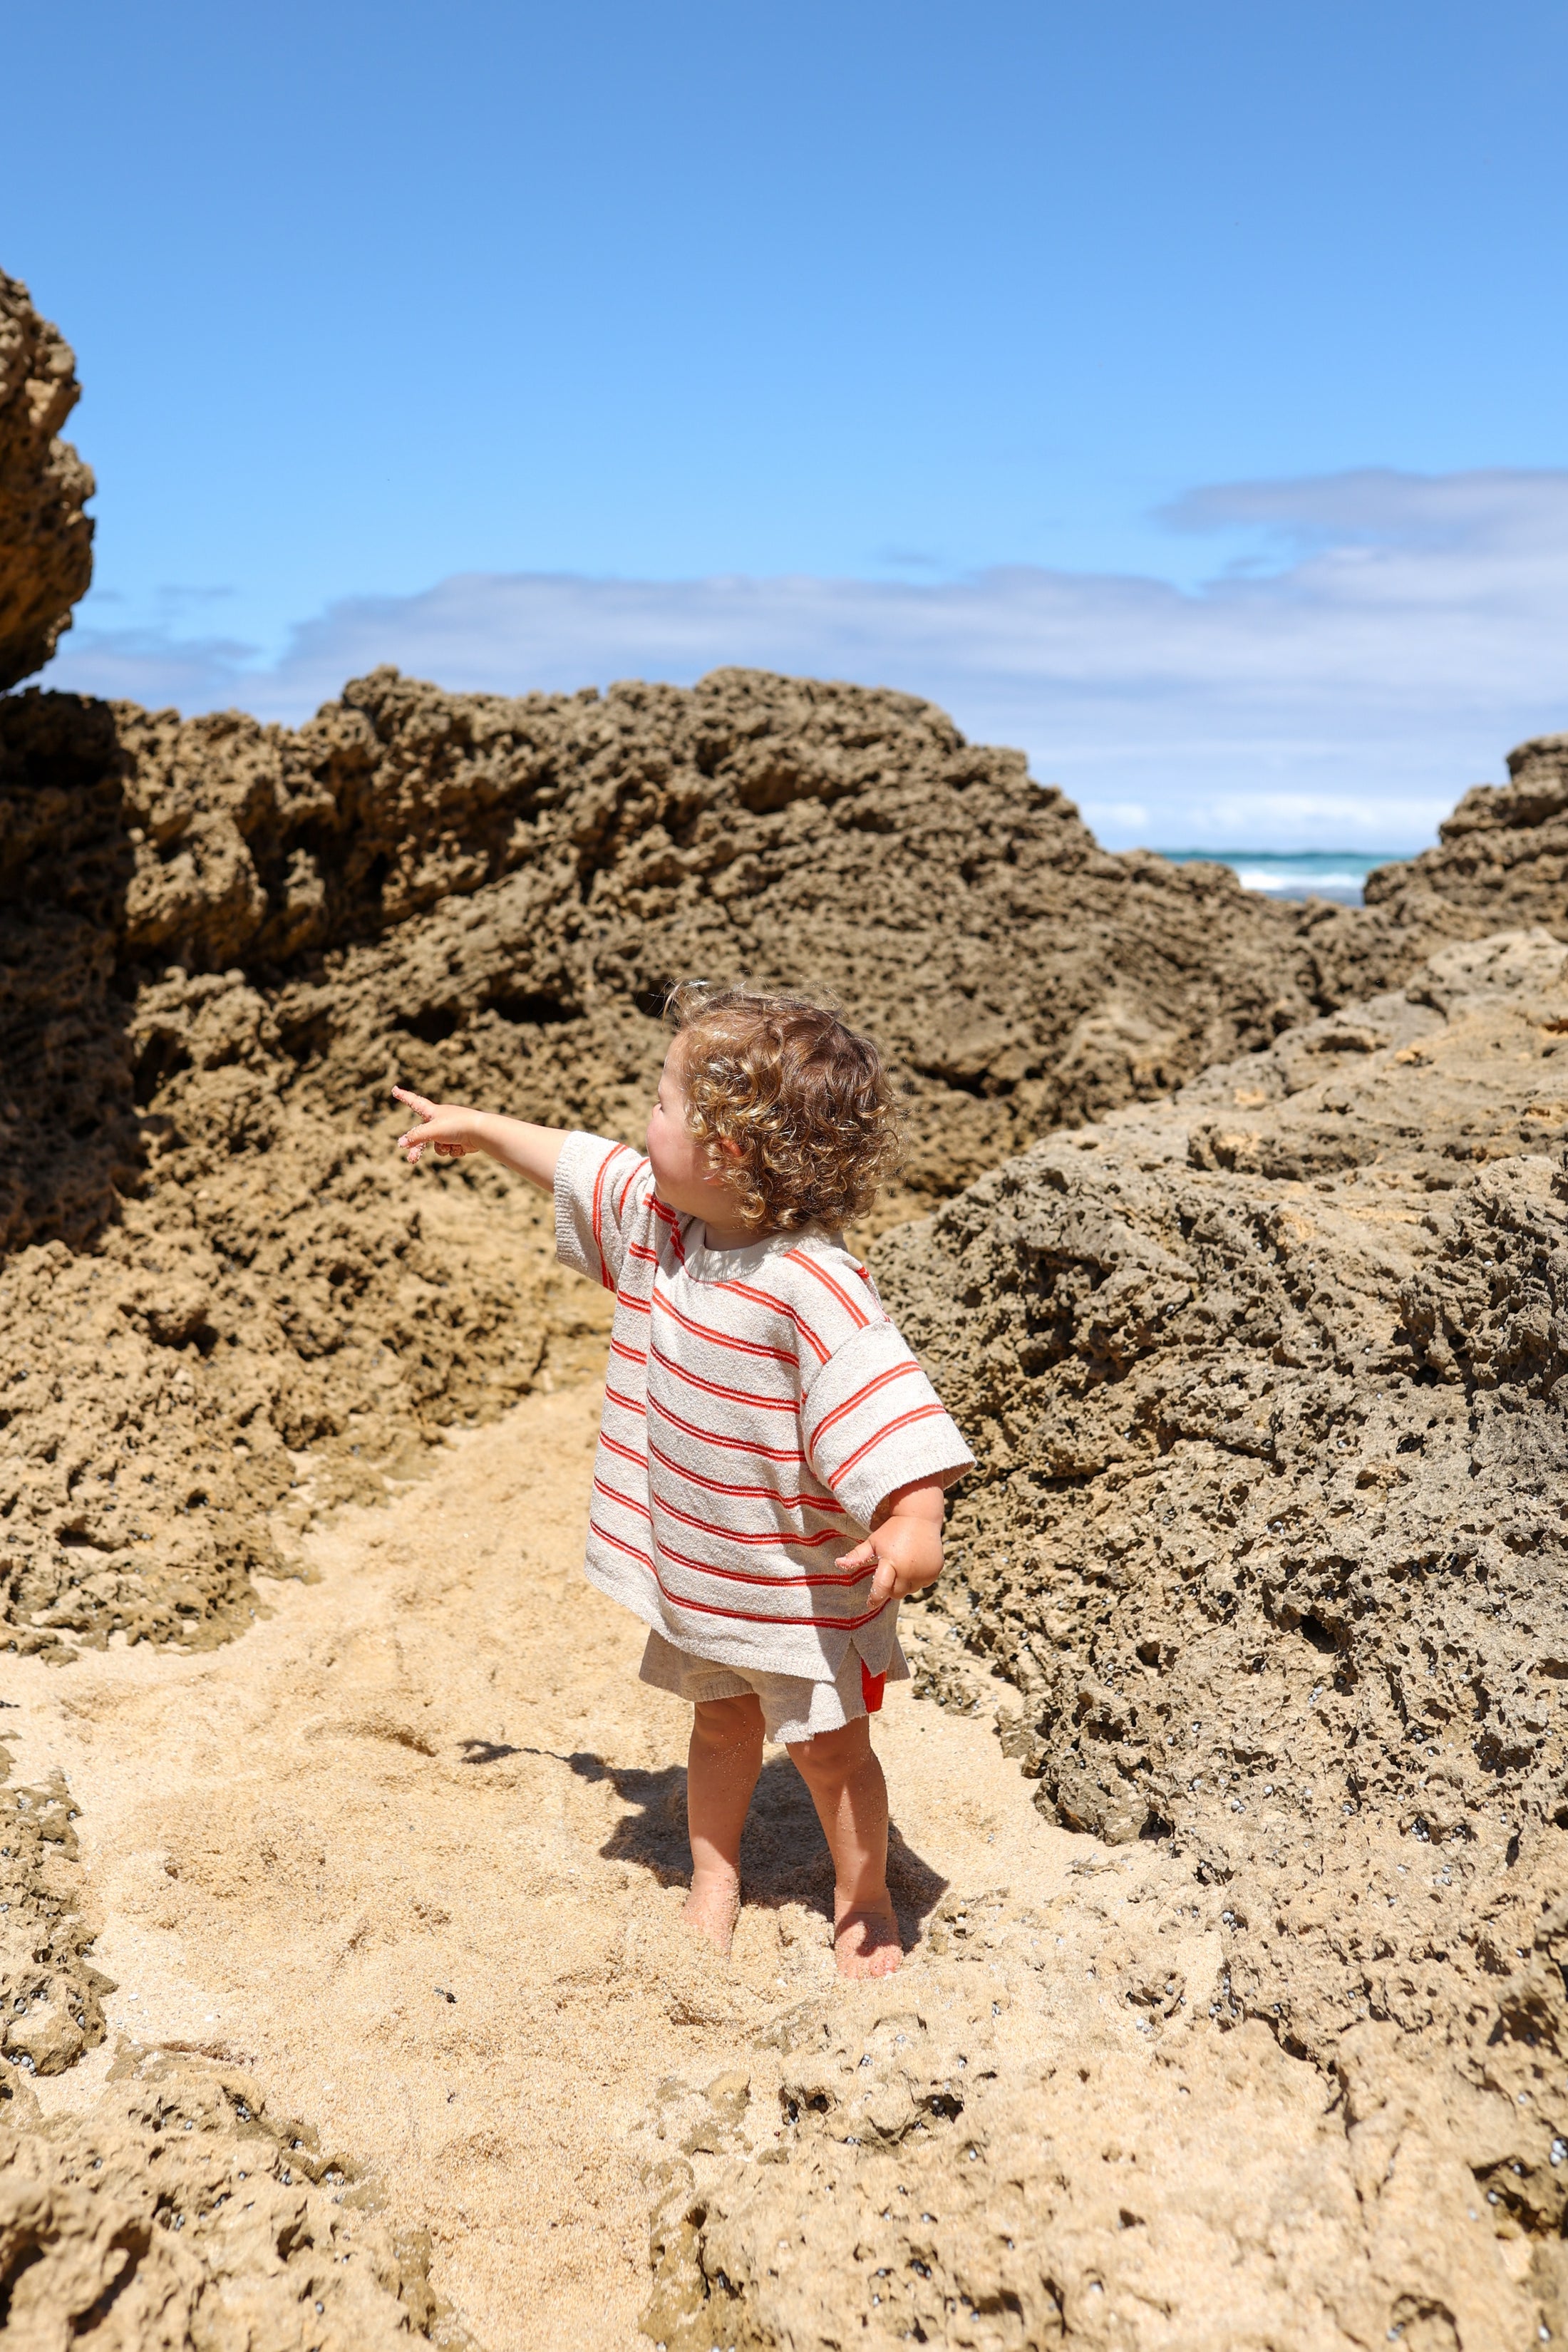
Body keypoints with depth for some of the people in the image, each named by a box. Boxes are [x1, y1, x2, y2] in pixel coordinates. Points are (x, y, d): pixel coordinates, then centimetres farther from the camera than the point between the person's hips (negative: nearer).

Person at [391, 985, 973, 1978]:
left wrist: (913, 1523, -52)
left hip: (808, 1583, -6)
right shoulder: (659, 1220, -5)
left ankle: (865, 1902, 33)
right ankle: (715, 1878, 42)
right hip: (697, 1562, 7)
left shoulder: (813, 1285, -31)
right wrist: (479, 1128, 26)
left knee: (828, 1744, 12)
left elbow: (886, 1401, -39)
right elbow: (580, 1166, 14)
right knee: (723, 1722, 23)